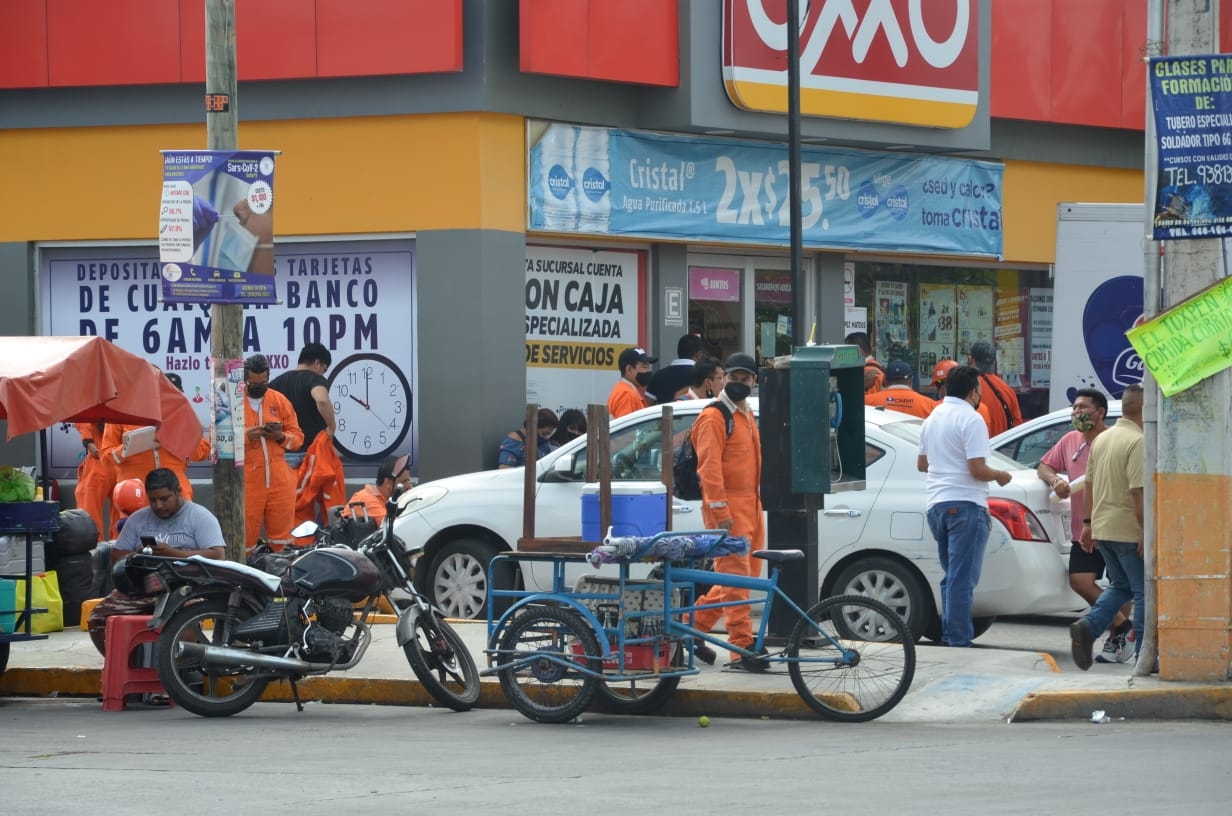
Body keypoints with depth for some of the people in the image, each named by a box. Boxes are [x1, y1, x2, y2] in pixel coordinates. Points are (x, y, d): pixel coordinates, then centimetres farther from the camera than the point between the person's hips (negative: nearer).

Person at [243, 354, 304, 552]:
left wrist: (281, 436, -10)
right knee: (246, 533, -5)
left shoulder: (280, 401, 10)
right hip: (248, 480, -3)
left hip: (279, 478, 3)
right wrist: (245, 436, -19)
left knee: (281, 535, 3)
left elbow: (297, 436, 11)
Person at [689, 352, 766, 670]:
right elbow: (709, 467, -16)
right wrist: (720, 510, -22)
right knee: (736, 577, -10)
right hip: (728, 508, -9)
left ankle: (694, 626, 24)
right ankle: (741, 649, -10)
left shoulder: (746, 415, 19)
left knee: (744, 575, 12)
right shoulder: (714, 418, -10)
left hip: (750, 507, 9)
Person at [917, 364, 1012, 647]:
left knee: (951, 576, 18)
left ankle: (949, 635, 18)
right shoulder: (971, 419, -13)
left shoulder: (933, 418, 13)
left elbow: (922, 463, 22)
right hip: (965, 504, -8)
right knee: (963, 578, -7)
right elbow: (977, 469, -18)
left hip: (936, 504, 8)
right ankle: (959, 640, -9)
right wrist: (999, 475, 0)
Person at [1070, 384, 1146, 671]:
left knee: (1120, 586, 19)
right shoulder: (1138, 442, -17)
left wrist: (1088, 522, 23)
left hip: (1102, 528, 8)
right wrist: (1146, 533, -20)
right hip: (1128, 530, -8)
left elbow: (1090, 485, 17)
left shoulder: (1102, 439, 11)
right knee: (1144, 592, 2)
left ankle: (1088, 626, -2)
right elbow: (1138, 492, -22)